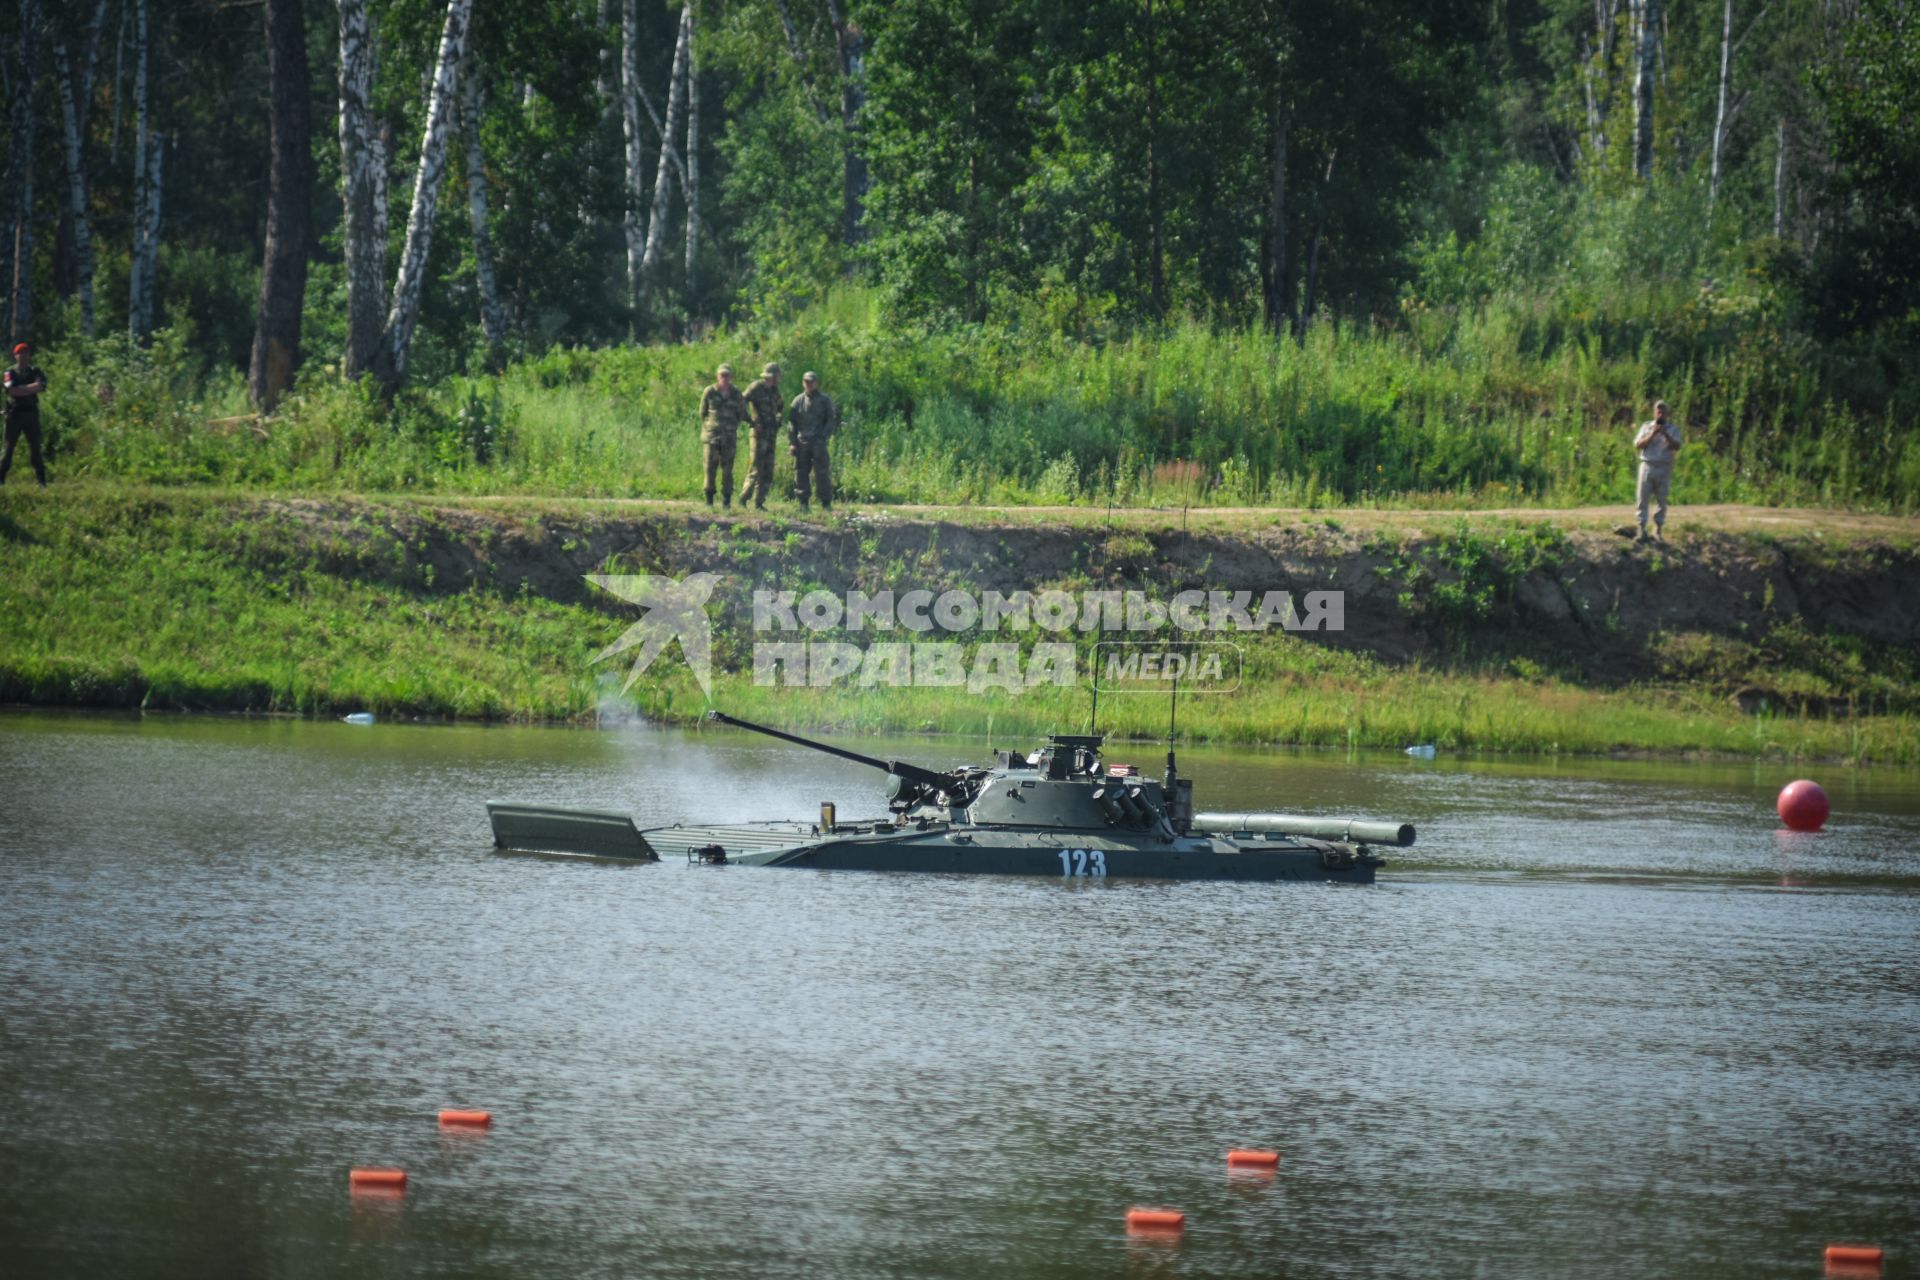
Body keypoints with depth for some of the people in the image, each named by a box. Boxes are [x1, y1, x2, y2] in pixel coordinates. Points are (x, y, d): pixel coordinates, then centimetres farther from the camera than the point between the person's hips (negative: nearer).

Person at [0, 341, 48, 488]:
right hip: (14, 414, -2)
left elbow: (40, 386, -12)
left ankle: (42, 480, 3)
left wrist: (21, 389, -14)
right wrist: (30, 389, -11)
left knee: (35, 448, 2)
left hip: (31, 414, 2)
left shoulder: (35, 372, 8)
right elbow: (12, 391, -15)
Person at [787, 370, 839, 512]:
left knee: (822, 474, -6)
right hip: (801, 442, 2)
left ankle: (826, 504, -2)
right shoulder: (798, 401, 11)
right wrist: (792, 443, 1)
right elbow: (791, 423, 10)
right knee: (800, 474, 0)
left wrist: (824, 436, -9)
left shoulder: (824, 400, 6)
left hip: (818, 443, -2)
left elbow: (832, 420, 5)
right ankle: (803, 504, 6)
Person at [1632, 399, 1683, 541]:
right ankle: (1641, 531, -6)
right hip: (1647, 465, 0)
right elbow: (1638, 445, 2)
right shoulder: (1646, 427, 12)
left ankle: (1658, 531, 7)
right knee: (1643, 499, -6)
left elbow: (1676, 447, -5)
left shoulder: (1672, 429, 9)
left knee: (1661, 500, 1)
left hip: (1664, 468, 0)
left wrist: (1665, 434, -16)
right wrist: (1652, 434, -9)